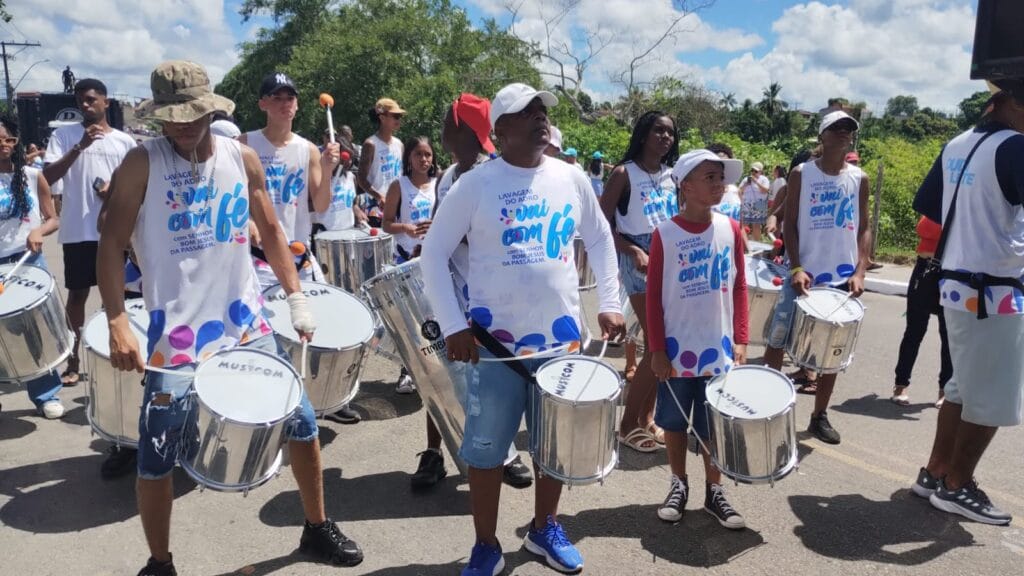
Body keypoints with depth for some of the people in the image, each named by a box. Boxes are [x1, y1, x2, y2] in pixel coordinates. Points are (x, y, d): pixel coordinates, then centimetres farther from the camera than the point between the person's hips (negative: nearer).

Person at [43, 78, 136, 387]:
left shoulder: (124, 141, 6)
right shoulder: (63, 135, 1)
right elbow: (48, 178, -10)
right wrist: (79, 146, -19)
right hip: (77, 231, -1)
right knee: (77, 293, 8)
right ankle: (73, 357, 19)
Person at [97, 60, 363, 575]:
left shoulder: (242, 159, 3)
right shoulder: (142, 164, -6)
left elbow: (270, 231, 11)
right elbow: (112, 244, -7)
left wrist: (295, 297, 5)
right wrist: (117, 324, -17)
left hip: (247, 325, 3)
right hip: (177, 336, -3)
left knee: (301, 423, 8)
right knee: (156, 457, 5)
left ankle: (317, 531, 30)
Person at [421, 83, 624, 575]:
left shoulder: (571, 179, 5)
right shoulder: (476, 184, -8)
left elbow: (599, 239, 17)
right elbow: (433, 254, -6)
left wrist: (609, 304, 8)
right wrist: (453, 326, -13)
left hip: (561, 336, 4)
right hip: (497, 341, -4)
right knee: (486, 450, 5)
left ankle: (544, 530, 36)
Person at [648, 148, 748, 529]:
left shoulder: (730, 229, 0)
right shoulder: (665, 234, -9)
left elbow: (739, 287, 5)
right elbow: (654, 295, -6)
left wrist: (740, 340, 0)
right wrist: (657, 349, -8)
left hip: (719, 349, 2)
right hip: (678, 349, -2)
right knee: (675, 422, 13)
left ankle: (714, 491, 28)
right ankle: (678, 485, 31)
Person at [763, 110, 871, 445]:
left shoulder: (859, 179, 7)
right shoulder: (801, 174, 0)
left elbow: (863, 228, 8)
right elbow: (790, 224, -3)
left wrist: (860, 272, -4)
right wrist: (796, 268, -14)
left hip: (843, 277, 3)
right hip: (804, 274, -3)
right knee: (777, 341, -2)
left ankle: (819, 416, 21)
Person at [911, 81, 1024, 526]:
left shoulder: (956, 146, 9)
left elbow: (925, 203, 16)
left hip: (956, 284, 9)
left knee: (963, 388, 19)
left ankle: (935, 473, 27)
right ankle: (956, 487, 16)